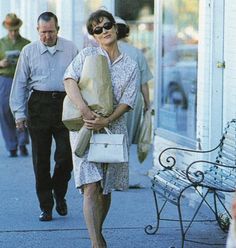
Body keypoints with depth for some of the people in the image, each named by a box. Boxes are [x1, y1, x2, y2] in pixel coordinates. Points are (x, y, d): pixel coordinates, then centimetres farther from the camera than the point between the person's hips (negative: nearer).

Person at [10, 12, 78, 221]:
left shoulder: (71, 49, 6)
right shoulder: (29, 51, 7)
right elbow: (20, 83, 8)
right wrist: (19, 113, 2)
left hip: (65, 104, 0)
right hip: (39, 105, 1)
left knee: (66, 154, -5)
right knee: (41, 158, 3)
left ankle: (59, 195, 21)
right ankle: (46, 206, 12)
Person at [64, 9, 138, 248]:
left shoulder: (130, 66, 8)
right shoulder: (87, 55, 4)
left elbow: (126, 102, 0)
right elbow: (69, 80, -11)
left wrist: (106, 121, -17)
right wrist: (84, 109, -25)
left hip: (113, 127, 3)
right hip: (84, 127, -2)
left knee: (106, 188, 11)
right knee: (91, 187, -13)